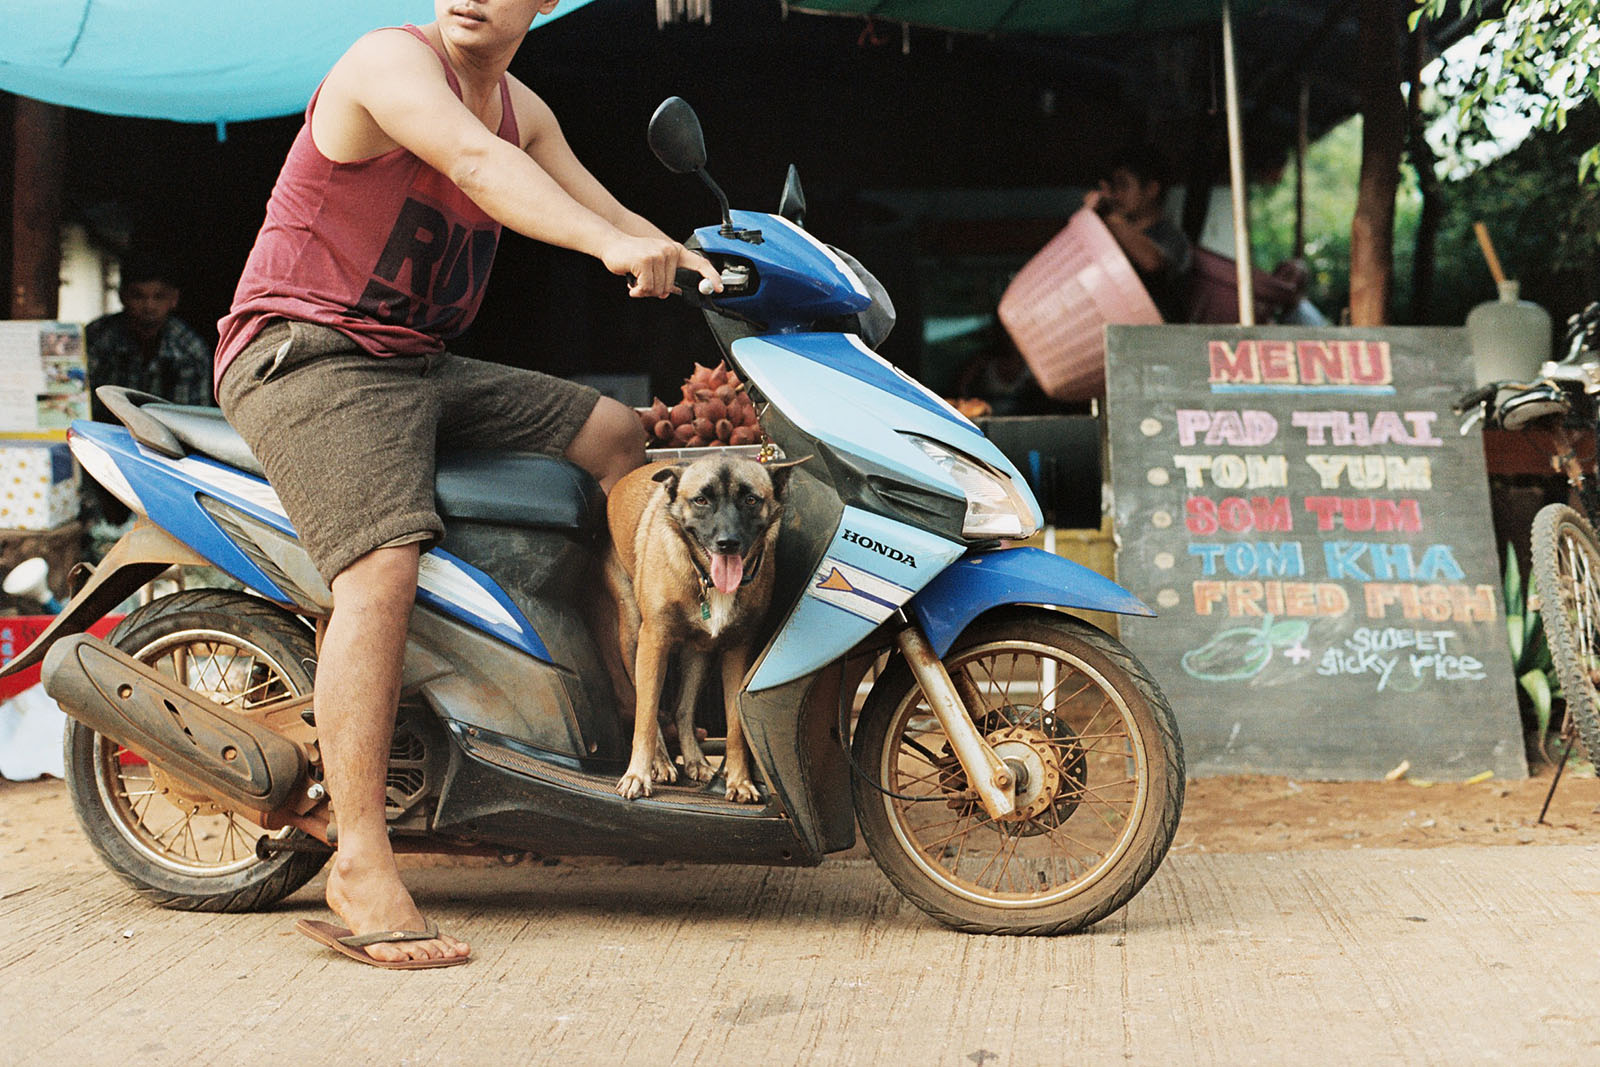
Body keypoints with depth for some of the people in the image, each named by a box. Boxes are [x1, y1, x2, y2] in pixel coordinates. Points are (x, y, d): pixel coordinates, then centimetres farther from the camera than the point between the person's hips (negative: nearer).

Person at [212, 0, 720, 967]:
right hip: (306, 355, -9)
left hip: (420, 363, 9)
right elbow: (476, 163, -32)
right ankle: (362, 866, -28)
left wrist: (709, 269, -5)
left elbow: (603, 211, 13)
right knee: (385, 569, -28)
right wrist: (612, 245, -46)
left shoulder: (525, 111, 13)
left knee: (617, 433, 10)